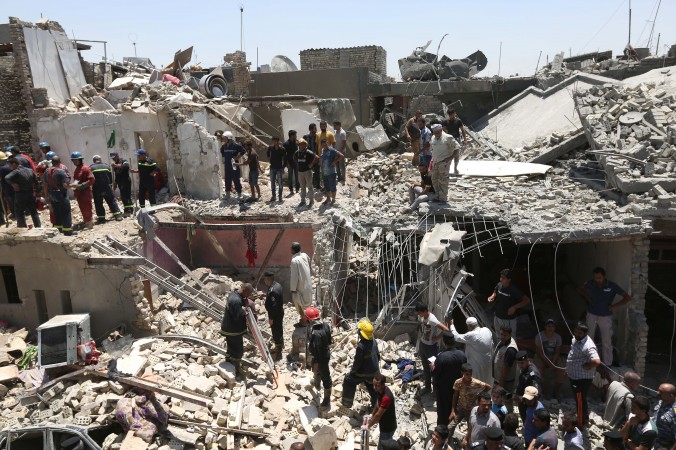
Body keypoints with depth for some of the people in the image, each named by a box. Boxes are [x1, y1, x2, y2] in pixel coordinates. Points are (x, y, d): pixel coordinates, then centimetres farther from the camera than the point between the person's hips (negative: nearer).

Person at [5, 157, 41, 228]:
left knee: (19, 213, 6)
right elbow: (35, 182, 11)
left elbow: (7, 178, -33)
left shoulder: (16, 172, -16)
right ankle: (38, 226, 18)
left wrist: (13, 183, -19)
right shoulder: (30, 171, 5)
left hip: (20, 195, -6)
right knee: (34, 212, 15)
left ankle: (23, 227, 6)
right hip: (31, 194, 6)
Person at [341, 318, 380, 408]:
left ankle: (347, 402, 25)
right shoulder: (374, 342, -8)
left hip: (363, 373, -6)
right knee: (373, 389, 25)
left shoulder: (361, 346, -31)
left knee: (348, 381, 16)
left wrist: (352, 371, -6)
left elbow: (357, 362, -23)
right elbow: (378, 356, 5)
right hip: (374, 371, 6)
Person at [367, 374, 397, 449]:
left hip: (388, 427, -8)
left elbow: (378, 415, -28)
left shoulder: (387, 397, -36)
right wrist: (372, 416, 8)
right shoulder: (380, 390, -8)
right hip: (385, 424, 8)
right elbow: (377, 403, 10)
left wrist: (368, 425, -17)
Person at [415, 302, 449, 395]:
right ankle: (427, 387, 38)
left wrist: (437, 338, -25)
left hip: (431, 347, -8)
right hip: (422, 345, 8)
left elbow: (446, 330, -37)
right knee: (425, 367, 21)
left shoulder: (432, 320, -31)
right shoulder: (421, 317, -6)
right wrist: (422, 334, 6)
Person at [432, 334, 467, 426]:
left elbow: (435, 374, -21)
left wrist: (433, 367, -2)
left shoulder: (441, 357, -30)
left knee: (442, 409, 16)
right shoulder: (462, 355, -13)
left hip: (443, 389, -5)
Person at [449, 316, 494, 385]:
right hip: (489, 363, 7)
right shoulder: (487, 330, -9)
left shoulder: (471, 335, -29)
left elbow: (457, 337, -19)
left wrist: (452, 325, -7)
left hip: (478, 364, -7)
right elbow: (492, 344, 4)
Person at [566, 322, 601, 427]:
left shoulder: (588, 346, -30)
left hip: (582, 378, -9)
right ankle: (584, 418, 44)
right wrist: (568, 369, 15)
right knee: (578, 399, 25)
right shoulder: (576, 339, 0)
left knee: (580, 400, 8)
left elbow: (597, 361, -43)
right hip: (574, 376, 9)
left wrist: (586, 366, -25)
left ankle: (581, 423, 26)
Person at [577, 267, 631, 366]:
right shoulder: (591, 283, -10)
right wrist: (587, 297, -3)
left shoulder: (612, 286, -16)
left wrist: (615, 306, -23)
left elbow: (628, 298, -14)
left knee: (607, 342, 4)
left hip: (605, 317, -3)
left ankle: (607, 364, 16)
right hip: (591, 315, 3)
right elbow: (580, 288, 10)